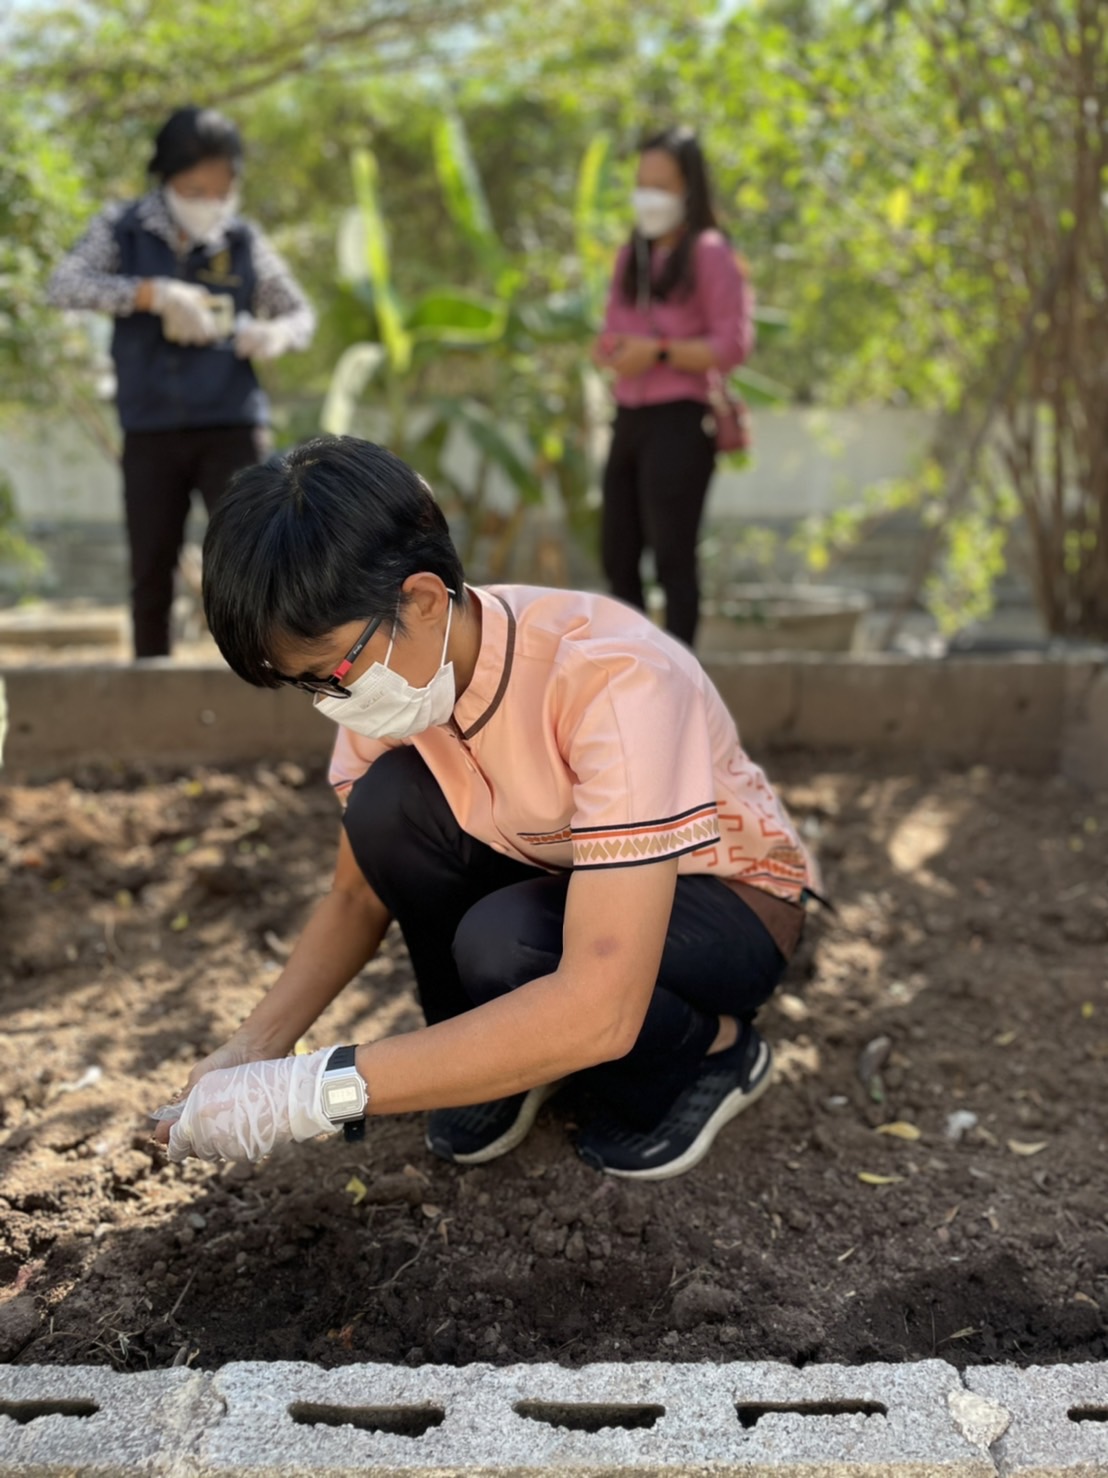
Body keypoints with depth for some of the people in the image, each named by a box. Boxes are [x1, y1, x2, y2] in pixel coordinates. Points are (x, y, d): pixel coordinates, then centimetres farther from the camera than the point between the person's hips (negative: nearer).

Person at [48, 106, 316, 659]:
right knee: (150, 572, 7)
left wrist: (277, 333, -14)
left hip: (231, 427, 0)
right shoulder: (122, 229, 0)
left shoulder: (243, 241, 2)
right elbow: (64, 286, -15)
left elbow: (301, 314, 11)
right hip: (150, 432, 1)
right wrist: (153, 293, -28)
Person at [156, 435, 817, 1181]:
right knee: (388, 801, -22)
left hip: (727, 896, -5)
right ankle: (495, 1062, -1)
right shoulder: (398, 661, -16)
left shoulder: (611, 681, -37)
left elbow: (599, 1010, -43)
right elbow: (360, 892, -4)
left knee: (499, 948, -34)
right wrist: (255, 1049, -22)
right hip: (564, 877, 6)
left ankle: (709, 1051, -3)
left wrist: (313, 1089, -43)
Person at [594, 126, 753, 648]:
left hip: (678, 421, -7)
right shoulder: (631, 256, 18)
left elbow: (733, 345, -9)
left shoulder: (710, 254, -4)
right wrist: (607, 349, 1)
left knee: (672, 556, -6)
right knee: (617, 556, 9)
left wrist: (659, 352, -18)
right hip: (629, 417, 7)